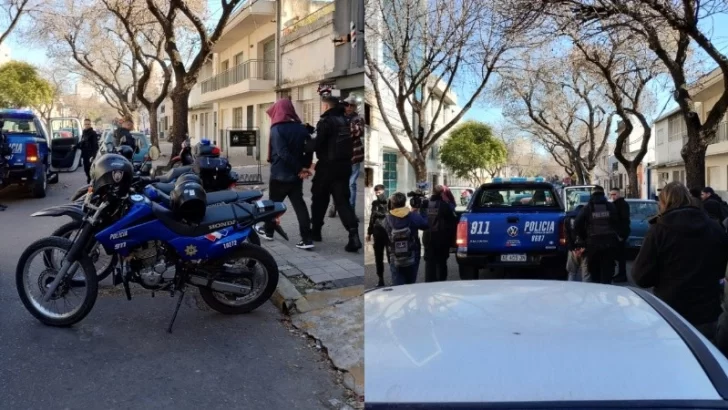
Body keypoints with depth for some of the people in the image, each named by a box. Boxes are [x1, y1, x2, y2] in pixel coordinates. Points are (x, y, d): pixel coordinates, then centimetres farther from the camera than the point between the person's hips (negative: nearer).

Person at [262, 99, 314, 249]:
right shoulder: (302, 128, 5)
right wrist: (304, 167, 0)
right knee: (299, 204, 3)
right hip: (296, 175, 4)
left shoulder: (277, 129, -12)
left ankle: (268, 232, 29)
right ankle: (307, 239, -4)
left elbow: (283, 154, -20)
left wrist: (299, 168, -15)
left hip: (279, 174, -4)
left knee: (274, 203, 14)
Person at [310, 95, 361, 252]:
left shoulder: (326, 121, -10)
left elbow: (317, 143, -14)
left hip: (329, 166, -6)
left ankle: (315, 230, 24)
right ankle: (354, 234, -13)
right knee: (342, 200, 3)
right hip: (344, 165, 6)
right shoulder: (343, 120, 11)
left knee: (319, 198, 13)